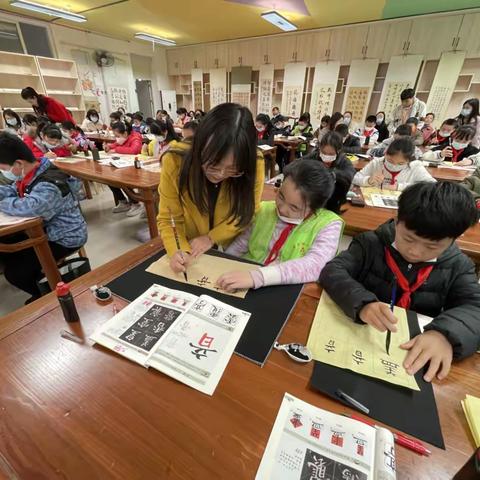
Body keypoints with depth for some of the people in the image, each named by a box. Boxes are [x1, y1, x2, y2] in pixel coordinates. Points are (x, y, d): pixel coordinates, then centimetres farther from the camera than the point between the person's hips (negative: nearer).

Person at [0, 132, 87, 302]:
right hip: (45, 229, 10)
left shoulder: (49, 185, -32)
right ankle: (38, 279, 36)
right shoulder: (30, 173, -1)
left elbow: (29, 207, -48)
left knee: (14, 273, -6)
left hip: (64, 238, -10)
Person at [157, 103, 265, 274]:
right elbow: (168, 219, -14)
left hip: (233, 248, -1)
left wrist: (212, 238, -18)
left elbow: (248, 213, -10)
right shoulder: (174, 162, -22)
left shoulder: (254, 165, -22)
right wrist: (177, 251, -31)